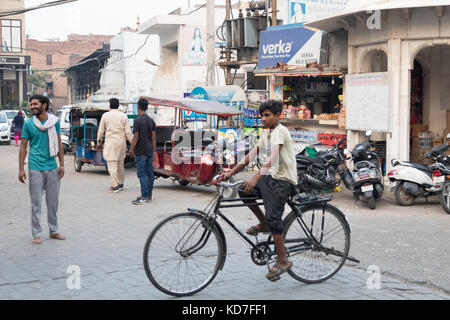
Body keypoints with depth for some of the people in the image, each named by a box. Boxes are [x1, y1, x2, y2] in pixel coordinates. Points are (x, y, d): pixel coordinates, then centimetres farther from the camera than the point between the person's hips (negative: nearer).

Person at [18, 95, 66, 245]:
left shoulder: (54, 121, 4)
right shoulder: (28, 123, -2)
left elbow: (59, 143, 10)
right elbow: (23, 146, 1)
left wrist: (62, 164, 5)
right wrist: (21, 169, -4)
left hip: (52, 167, 3)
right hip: (36, 168, -2)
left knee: (53, 201, 10)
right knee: (36, 203, 1)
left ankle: (54, 231, 23)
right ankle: (36, 234, 9)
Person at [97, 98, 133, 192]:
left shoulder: (105, 115, -1)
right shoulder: (124, 116, 2)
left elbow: (101, 130, 3)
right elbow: (128, 132, 0)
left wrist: (99, 142, 15)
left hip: (110, 142, -3)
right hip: (121, 142, 3)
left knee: (112, 164, -4)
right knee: (120, 164, 14)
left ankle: (114, 186, -8)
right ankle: (120, 184, 23)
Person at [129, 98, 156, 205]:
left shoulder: (138, 120, -13)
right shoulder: (151, 120, 8)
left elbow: (136, 136, -14)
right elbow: (153, 137, 10)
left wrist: (131, 149, -6)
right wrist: (153, 150, 16)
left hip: (140, 152, -7)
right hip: (149, 151, 7)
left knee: (142, 174, -6)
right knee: (150, 173, 9)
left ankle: (144, 197, -7)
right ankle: (149, 196, 15)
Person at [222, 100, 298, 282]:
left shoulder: (280, 131, -15)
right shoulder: (266, 132, 13)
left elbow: (273, 157, -30)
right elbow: (252, 154, 14)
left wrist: (256, 177, -43)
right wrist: (231, 172, 9)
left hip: (283, 180, -9)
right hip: (270, 178, 9)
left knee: (273, 217, -15)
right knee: (243, 191, 1)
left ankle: (282, 261, -4)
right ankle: (263, 224, 17)